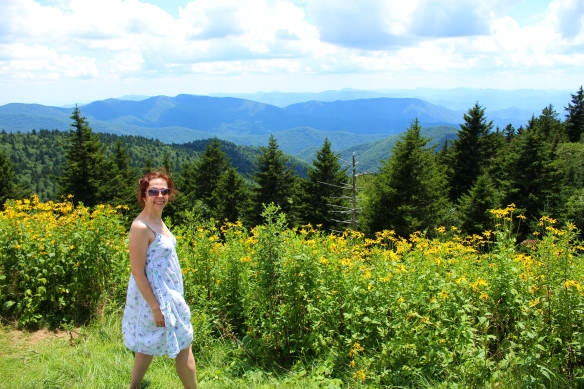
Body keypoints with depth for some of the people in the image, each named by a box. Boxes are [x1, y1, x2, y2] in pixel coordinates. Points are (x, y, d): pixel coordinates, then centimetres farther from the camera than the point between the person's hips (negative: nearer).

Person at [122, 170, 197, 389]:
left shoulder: (158, 221, 6)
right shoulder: (141, 227, -22)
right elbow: (137, 272, -23)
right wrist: (155, 307, -23)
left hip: (168, 293, 9)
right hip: (154, 296, -9)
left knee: (148, 345, 20)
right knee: (183, 347, 4)